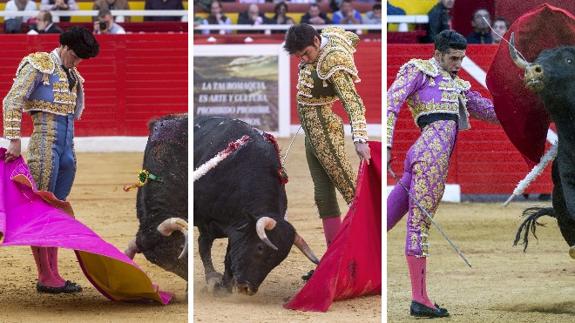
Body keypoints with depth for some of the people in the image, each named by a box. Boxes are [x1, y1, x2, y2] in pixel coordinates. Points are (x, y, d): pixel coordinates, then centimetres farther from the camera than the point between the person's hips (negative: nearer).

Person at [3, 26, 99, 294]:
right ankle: (45, 278, -4)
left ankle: (53, 274, 13)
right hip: (45, 141, -8)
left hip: (67, 145, 8)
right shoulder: (38, 65, -5)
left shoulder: (73, 75, 18)